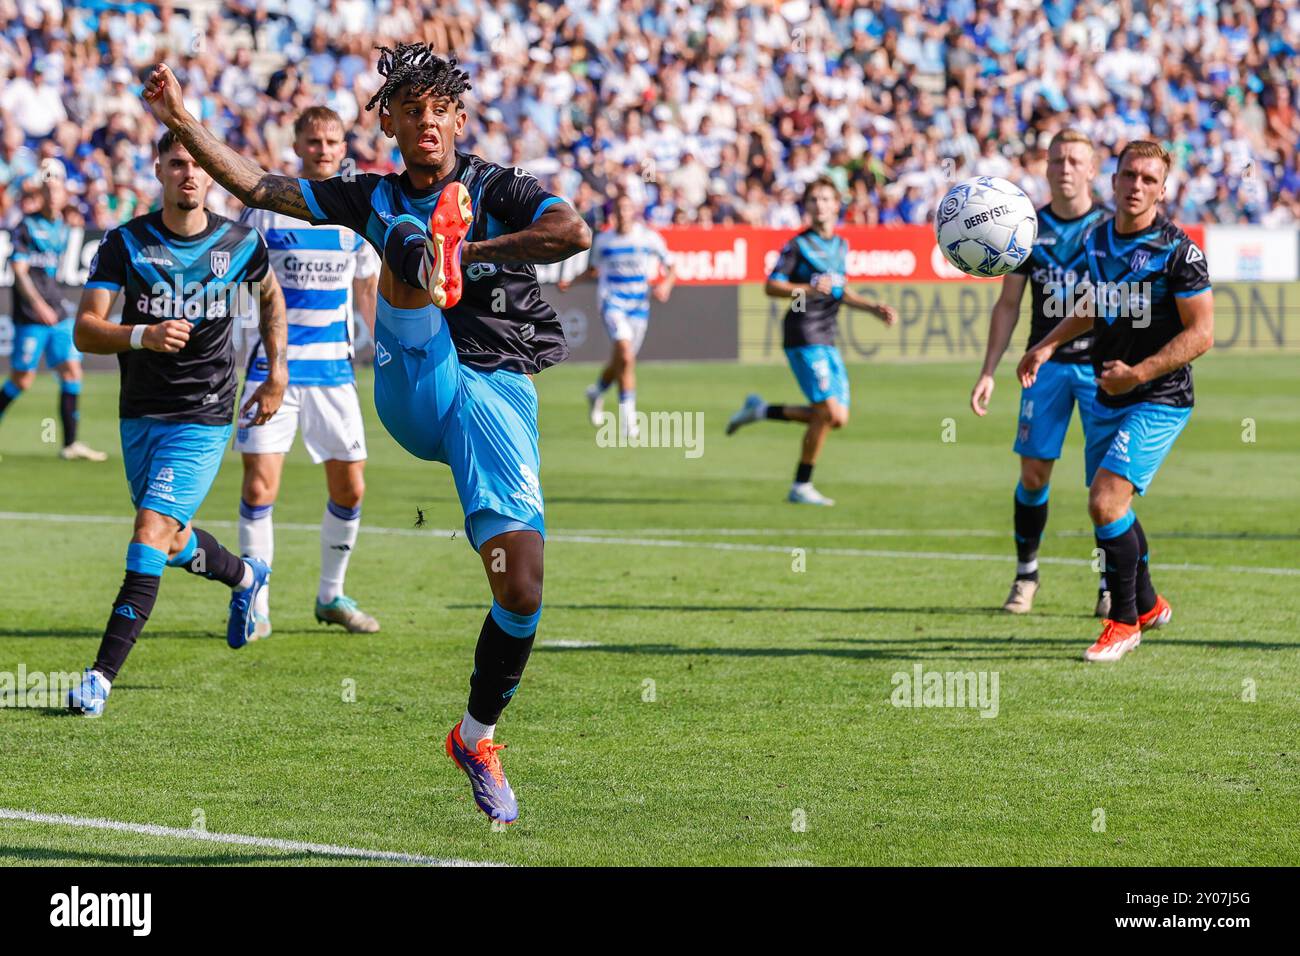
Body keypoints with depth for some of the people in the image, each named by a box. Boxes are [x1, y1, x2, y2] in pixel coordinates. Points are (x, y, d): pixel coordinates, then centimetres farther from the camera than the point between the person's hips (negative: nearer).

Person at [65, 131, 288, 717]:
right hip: (140, 414, 3)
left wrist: (276, 376, 15)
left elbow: (272, 296, 19)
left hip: (203, 419, -3)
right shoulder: (125, 244, -6)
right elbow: (85, 331, -13)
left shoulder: (240, 244, -4)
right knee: (173, 541, 16)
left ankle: (103, 673, -17)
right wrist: (142, 335, -31)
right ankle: (246, 579, 49)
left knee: (152, 531, -16)